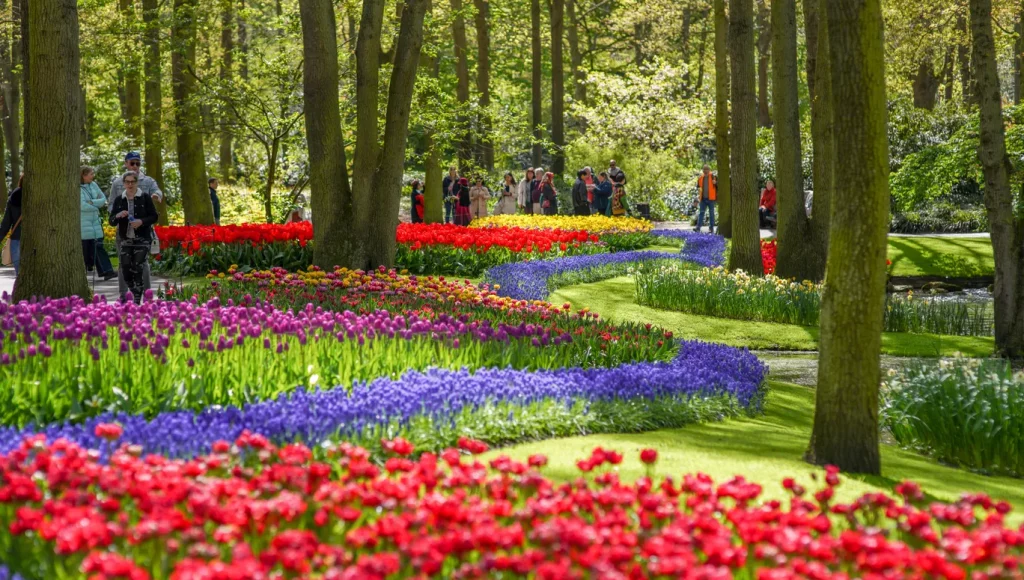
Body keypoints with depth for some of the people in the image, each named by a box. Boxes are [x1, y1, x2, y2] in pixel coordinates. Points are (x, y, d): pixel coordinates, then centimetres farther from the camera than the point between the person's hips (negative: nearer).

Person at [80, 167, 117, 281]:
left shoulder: (93, 185, 9)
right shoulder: (77, 188, -10)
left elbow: (103, 199, 7)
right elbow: (82, 205, -19)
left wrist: (92, 202, -10)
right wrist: (96, 207, -6)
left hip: (95, 222, 5)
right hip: (83, 223, -5)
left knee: (98, 246, -1)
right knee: (84, 249, 1)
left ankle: (106, 271, -8)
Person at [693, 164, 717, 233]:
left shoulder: (713, 177, -2)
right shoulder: (700, 178, 8)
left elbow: (719, 186, 0)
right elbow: (698, 186, 20)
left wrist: (715, 183, -21)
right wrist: (699, 188, -2)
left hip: (710, 198, -3)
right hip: (703, 198, 3)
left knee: (711, 213, 4)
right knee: (701, 212, 0)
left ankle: (712, 228, 9)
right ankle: (698, 227, -4)